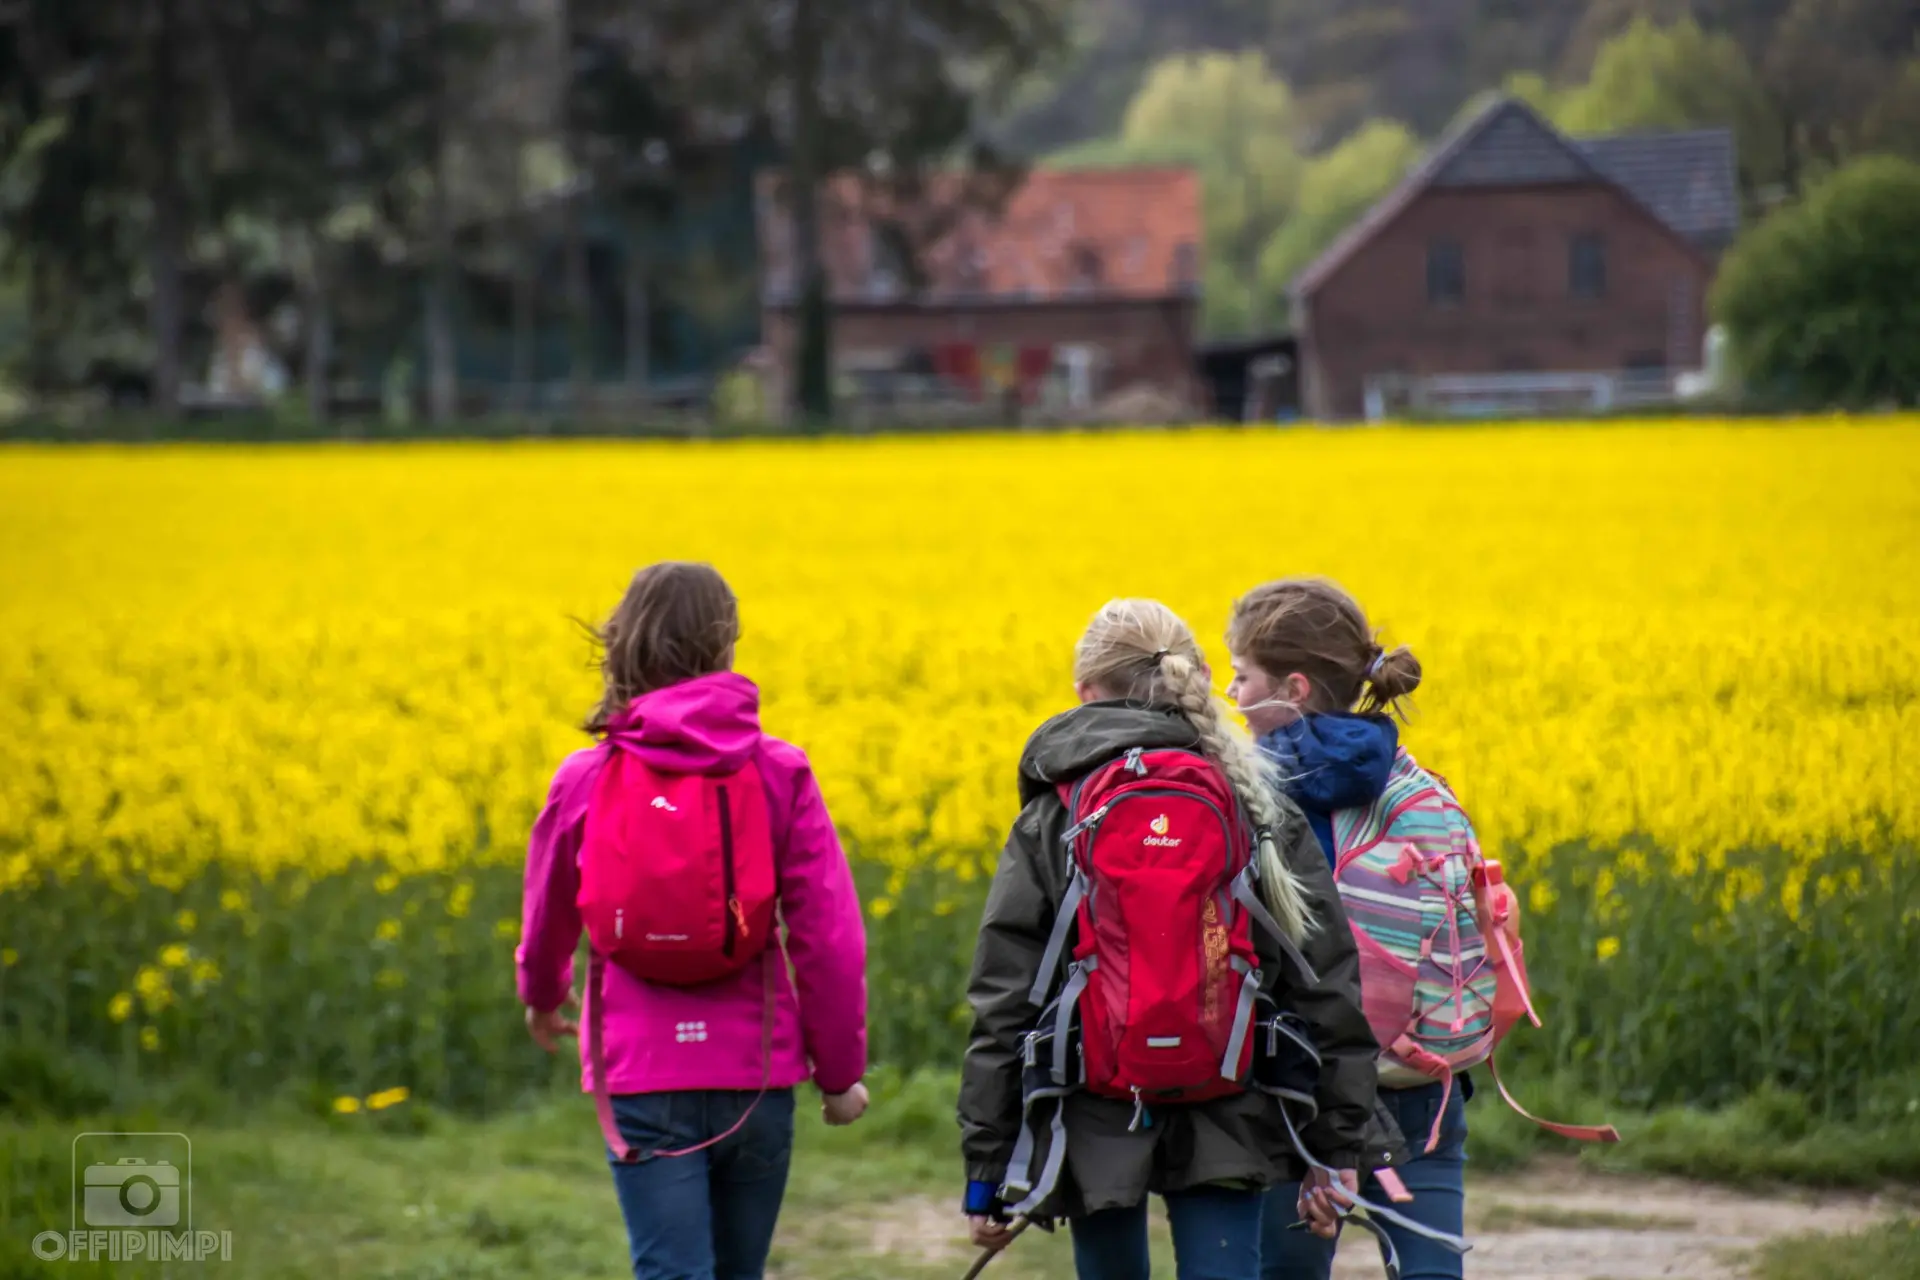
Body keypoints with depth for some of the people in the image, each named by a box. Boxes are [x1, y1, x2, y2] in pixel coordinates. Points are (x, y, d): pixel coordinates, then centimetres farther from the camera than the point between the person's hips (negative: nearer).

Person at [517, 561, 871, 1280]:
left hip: (643, 1078, -1)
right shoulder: (779, 773, -5)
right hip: (755, 1077, 1)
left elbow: (550, 913, 15)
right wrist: (840, 1070, 6)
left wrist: (543, 998, 37)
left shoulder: (585, 780, -2)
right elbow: (827, 935, -6)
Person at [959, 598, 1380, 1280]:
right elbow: (1328, 984, 3)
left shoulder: (1050, 822, -1)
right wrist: (1337, 1145, 10)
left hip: (1097, 1128, 0)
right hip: (1225, 1132, 1)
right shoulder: (1263, 811, 3)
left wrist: (986, 1171, 2)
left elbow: (1003, 1004, -3)